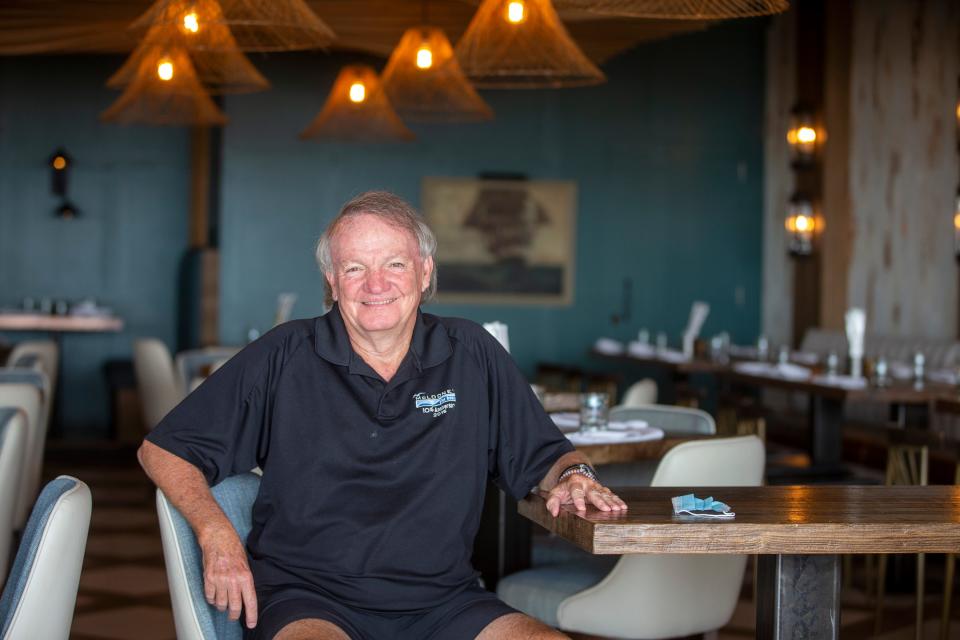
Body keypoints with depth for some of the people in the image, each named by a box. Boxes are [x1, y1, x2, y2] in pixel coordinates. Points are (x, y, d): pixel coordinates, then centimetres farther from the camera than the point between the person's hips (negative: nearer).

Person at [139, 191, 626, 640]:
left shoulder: (473, 355, 9)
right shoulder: (284, 357, 3)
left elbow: (546, 456, 19)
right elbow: (163, 449, 7)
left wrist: (574, 475, -4)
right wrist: (216, 533, -9)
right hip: (310, 601, -2)